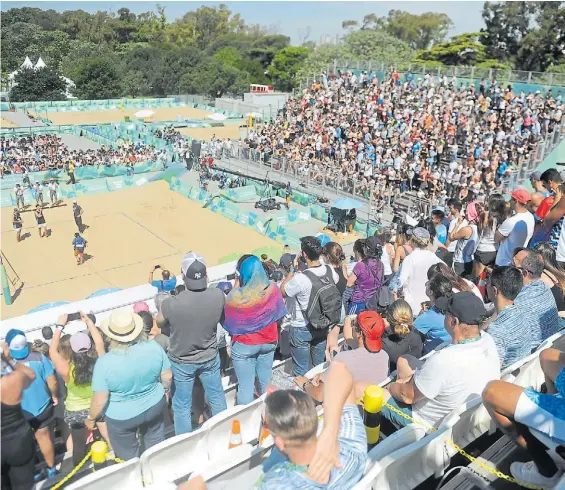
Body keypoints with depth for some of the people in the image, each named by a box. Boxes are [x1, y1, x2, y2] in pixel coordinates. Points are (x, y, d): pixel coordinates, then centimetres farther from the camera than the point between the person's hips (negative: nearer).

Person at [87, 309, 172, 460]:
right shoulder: (154, 347, -20)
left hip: (122, 417, -3)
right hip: (154, 405, 3)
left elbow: (99, 401, -20)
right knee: (156, 442, 32)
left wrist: (91, 418, 0)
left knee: (128, 455, 26)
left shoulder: (104, 363, -29)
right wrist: (166, 390, 14)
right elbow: (167, 376, -7)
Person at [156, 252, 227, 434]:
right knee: (217, 397, 25)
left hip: (181, 362, -2)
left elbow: (159, 323, -7)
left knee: (182, 407, 19)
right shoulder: (218, 296, -23)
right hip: (210, 358, 3)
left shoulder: (171, 304, -31)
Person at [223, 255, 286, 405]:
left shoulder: (236, 296, -26)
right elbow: (278, 315, -2)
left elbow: (228, 321, -8)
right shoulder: (273, 289, -16)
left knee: (245, 386, 11)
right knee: (266, 381, 23)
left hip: (244, 346, -4)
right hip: (268, 342, 4)